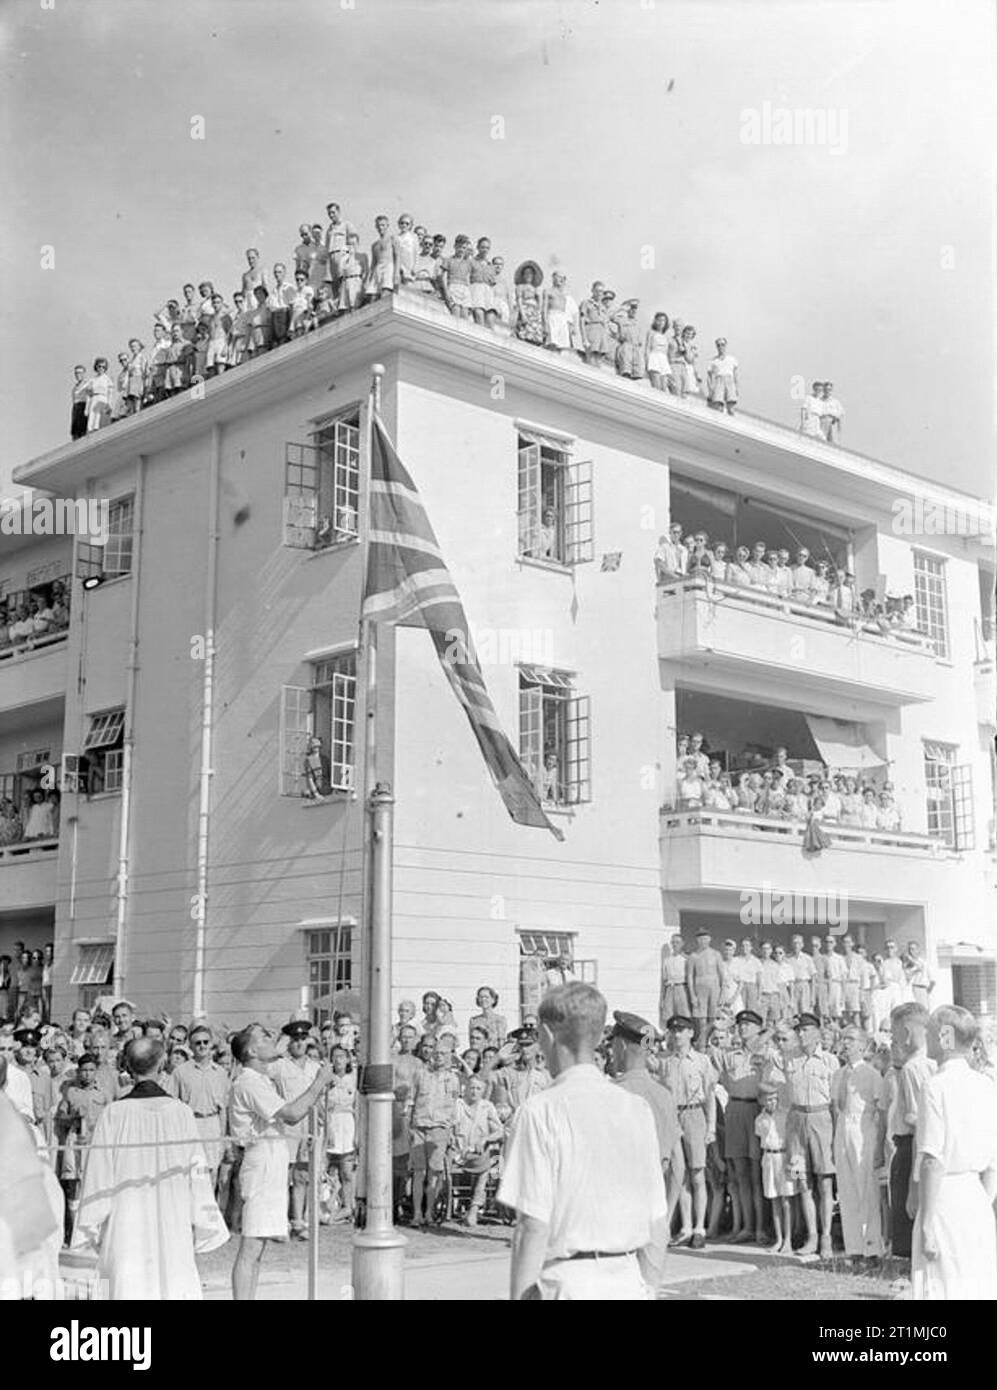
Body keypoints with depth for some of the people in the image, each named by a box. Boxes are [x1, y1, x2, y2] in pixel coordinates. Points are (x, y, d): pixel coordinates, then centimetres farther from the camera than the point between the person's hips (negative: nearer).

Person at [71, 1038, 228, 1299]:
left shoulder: (114, 1115, -7)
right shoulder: (181, 1113, -4)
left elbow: (99, 1176, -3)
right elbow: (197, 1173, 0)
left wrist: (93, 1228, 6)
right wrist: (204, 1228, 8)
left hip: (127, 1230, -1)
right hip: (175, 1227, 1)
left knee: (130, 1290, 3)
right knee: (177, 1288, 9)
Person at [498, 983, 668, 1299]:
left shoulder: (541, 1112, -11)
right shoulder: (638, 1109, 5)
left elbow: (534, 1226, -13)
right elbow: (657, 1223, 8)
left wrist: (519, 1294, -6)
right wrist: (647, 1288, 18)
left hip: (567, 1282, -5)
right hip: (628, 1280, 6)